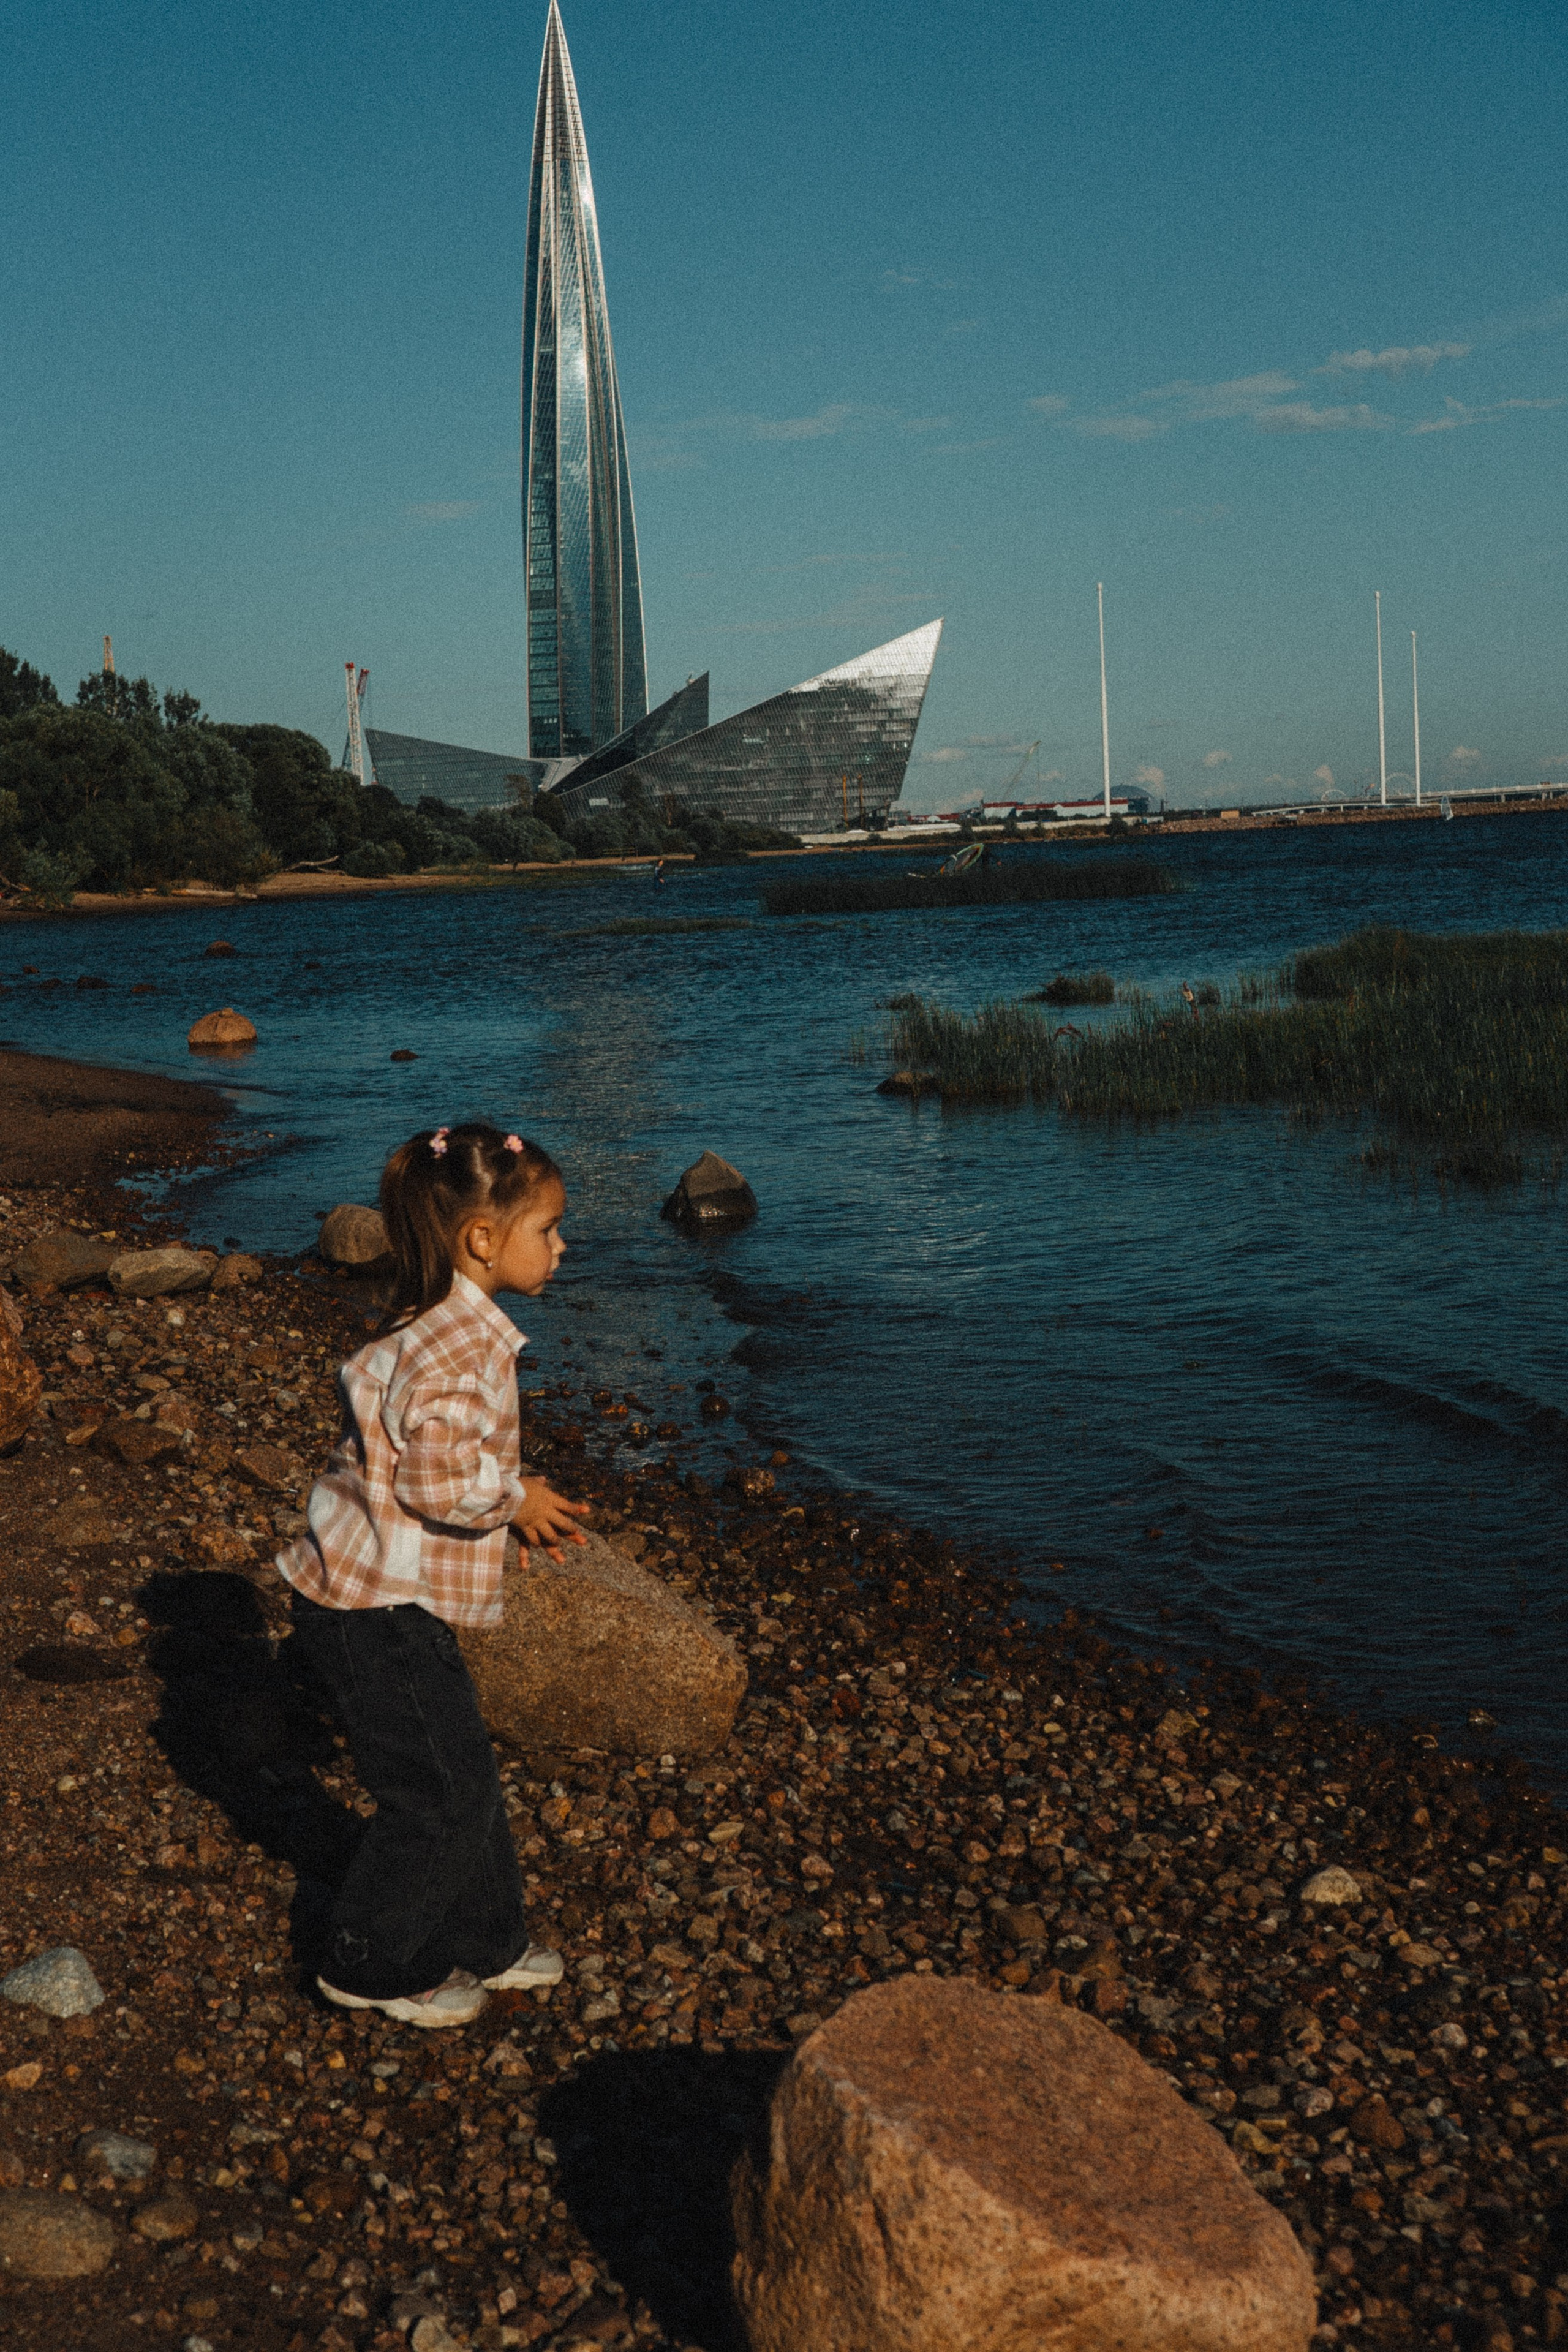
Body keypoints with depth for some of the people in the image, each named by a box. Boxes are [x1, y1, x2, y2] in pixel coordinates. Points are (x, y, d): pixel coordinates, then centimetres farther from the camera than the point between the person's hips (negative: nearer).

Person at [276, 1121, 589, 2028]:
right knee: (442, 1796, 2)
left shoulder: (456, 1329, 10)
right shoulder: (454, 1342, -24)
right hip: (378, 1611, -10)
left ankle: (485, 1944, 33)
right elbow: (438, 1476, -31)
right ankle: (371, 1968, 20)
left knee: (466, 1774, 18)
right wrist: (516, 1499, -14)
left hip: (391, 1599, 10)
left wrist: (516, 1506, 10)